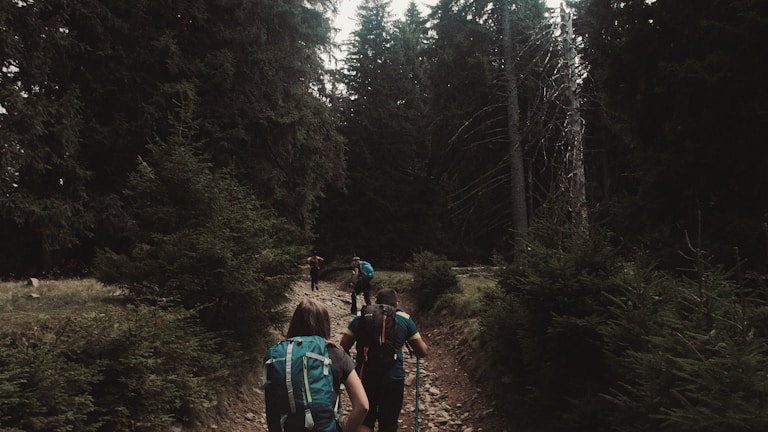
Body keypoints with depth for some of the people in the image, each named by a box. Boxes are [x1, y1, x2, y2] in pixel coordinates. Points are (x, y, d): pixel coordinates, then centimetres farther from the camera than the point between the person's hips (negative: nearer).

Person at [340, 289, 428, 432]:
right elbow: (422, 352, 5)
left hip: (364, 378, 1)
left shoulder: (360, 318, 5)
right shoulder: (405, 320, 4)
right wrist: (419, 339, 25)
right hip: (393, 379, -1)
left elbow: (342, 349, 2)